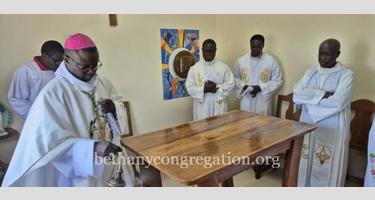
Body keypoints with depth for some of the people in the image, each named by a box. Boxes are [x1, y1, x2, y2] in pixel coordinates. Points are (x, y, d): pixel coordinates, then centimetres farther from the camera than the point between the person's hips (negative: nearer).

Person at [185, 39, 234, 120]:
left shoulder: (223, 67, 3)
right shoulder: (194, 68, 1)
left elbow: (230, 83, 1)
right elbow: (189, 87, -2)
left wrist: (217, 87, -14)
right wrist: (203, 89, -16)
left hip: (219, 105, 1)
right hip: (202, 106, -1)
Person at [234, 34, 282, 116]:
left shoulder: (271, 61, -3)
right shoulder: (240, 60, 2)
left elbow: (277, 81, 0)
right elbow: (235, 78, 11)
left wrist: (260, 88, -13)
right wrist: (243, 86, -9)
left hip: (263, 102, -1)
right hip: (246, 102, 1)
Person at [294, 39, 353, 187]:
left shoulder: (346, 74, -6)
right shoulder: (310, 73, 7)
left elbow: (338, 102, -19)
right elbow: (297, 93, -8)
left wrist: (310, 98, -10)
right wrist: (323, 94, -16)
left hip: (332, 131, -4)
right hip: (308, 127, 4)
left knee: (329, 167, 5)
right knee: (306, 162, 11)